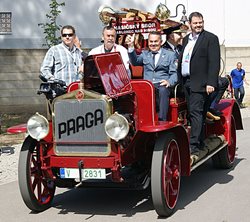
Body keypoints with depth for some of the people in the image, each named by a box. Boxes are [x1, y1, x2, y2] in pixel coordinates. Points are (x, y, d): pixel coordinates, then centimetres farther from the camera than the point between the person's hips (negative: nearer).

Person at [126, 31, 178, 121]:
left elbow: (174, 73, 7)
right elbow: (135, 61, 3)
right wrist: (131, 47, -12)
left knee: (163, 90, -37)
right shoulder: (145, 54, 23)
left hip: (162, 85, -1)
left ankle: (162, 121, -37)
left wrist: (169, 82, -16)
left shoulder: (170, 55, 16)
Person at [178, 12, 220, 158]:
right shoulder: (186, 39, 20)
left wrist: (211, 83, -18)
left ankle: (194, 148, -17)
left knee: (196, 112, -14)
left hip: (200, 83, -7)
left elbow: (214, 62, -9)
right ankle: (200, 144, 17)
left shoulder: (211, 38, -2)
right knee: (195, 113, 9)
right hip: (186, 82, 7)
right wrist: (179, 80, 14)